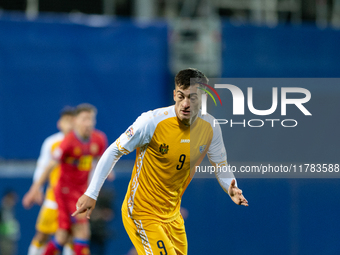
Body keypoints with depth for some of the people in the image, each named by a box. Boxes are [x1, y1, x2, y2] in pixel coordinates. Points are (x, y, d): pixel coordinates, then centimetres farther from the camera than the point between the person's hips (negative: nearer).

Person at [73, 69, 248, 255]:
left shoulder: (210, 127, -6)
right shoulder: (152, 122, -22)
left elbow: (221, 166, 8)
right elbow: (114, 152, -12)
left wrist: (231, 190, -14)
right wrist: (91, 193, -15)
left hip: (172, 214, 6)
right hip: (142, 213, -6)